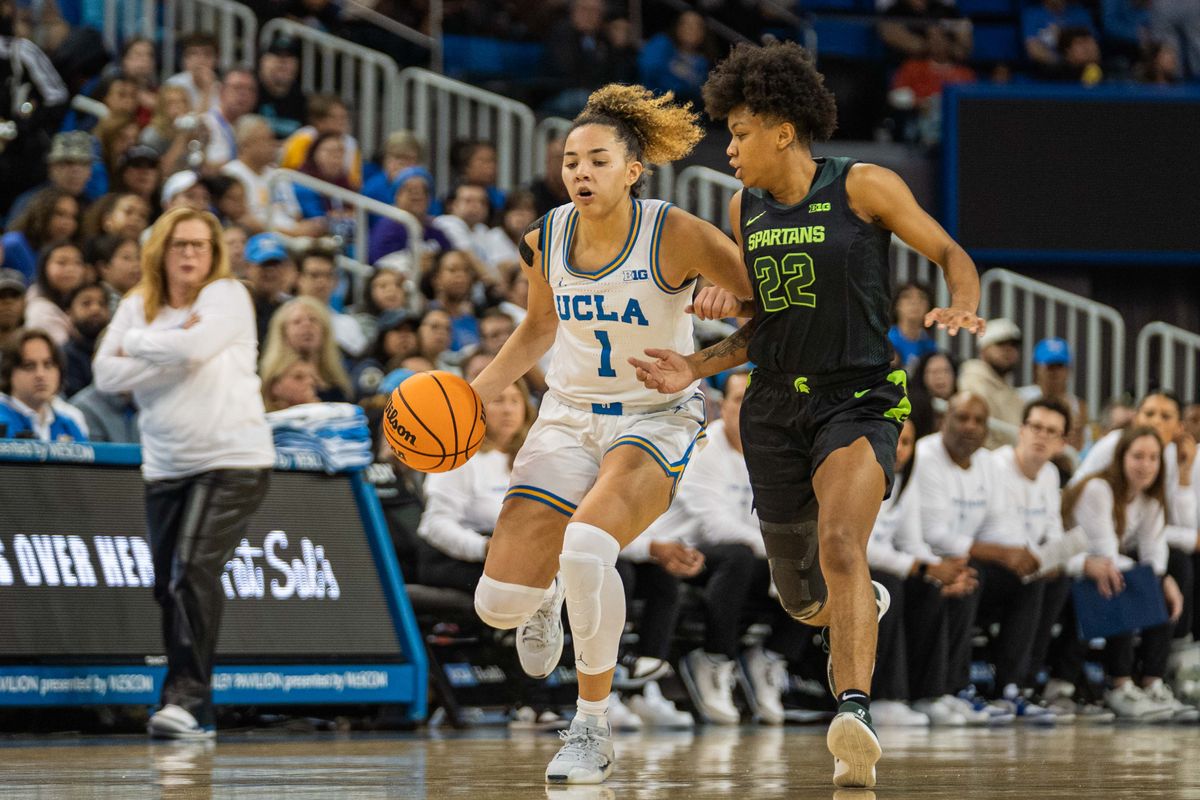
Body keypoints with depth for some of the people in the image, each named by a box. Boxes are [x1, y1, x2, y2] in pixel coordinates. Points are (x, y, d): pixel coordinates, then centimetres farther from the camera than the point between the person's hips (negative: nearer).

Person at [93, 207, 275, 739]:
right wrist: (172, 354, -14)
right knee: (168, 586, 4)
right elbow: (106, 376, -5)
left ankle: (190, 700, -20)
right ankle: (187, 708, 15)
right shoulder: (137, 307, 8)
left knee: (194, 567, -20)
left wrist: (135, 342, -7)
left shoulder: (227, 296, -4)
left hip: (233, 461, -5)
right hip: (166, 468, 5)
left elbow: (195, 346, -23)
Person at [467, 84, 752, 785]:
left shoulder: (676, 236, -16)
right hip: (570, 417, 4)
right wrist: (475, 393, 8)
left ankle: (594, 728, -15)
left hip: (657, 419, -4)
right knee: (499, 603, -9)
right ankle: (544, 599, 34)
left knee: (586, 548, -35)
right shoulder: (547, 240, -2)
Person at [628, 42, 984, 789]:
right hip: (776, 405, 6)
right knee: (804, 600, 15)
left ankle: (857, 712, -44)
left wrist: (961, 309, -20)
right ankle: (867, 605, 51)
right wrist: (696, 368, 1)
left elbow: (953, 256, 1)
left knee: (840, 544, -32)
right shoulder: (747, 209, 10)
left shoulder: (865, 188, -6)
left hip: (858, 399, -6)